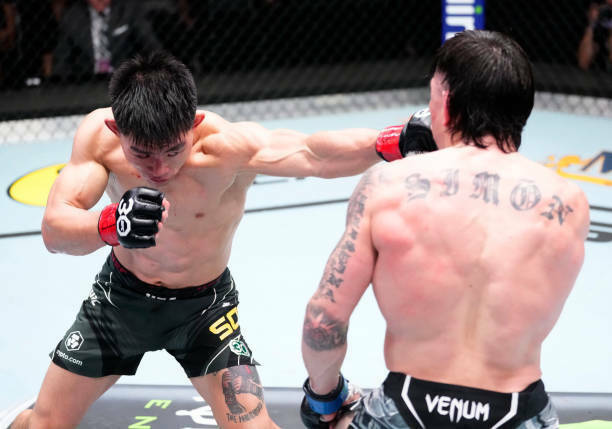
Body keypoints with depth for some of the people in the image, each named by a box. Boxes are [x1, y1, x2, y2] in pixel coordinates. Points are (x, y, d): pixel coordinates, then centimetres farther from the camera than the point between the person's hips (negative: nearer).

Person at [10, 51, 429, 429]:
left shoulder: (228, 144, -33)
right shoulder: (99, 133, -24)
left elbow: (317, 153, -49)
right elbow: (54, 230, -30)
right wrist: (111, 224, -51)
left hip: (203, 306, -2)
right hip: (121, 294, 2)